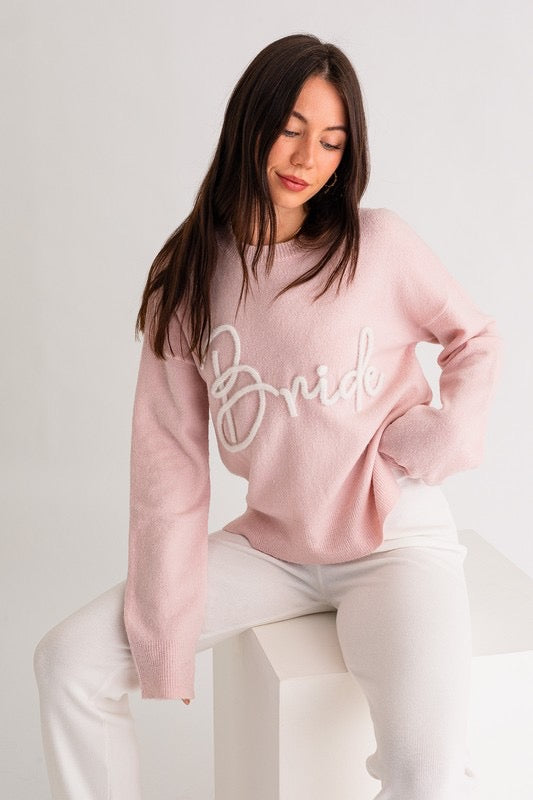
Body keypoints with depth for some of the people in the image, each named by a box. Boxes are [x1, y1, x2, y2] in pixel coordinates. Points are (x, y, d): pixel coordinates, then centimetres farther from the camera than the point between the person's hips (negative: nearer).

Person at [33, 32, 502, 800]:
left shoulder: (379, 244, -9)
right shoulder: (187, 275, -2)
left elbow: (477, 338, 8)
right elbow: (170, 461, -4)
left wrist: (445, 439, -11)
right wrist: (163, 637, -7)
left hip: (394, 543, -3)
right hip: (271, 545, 4)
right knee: (69, 662, -4)